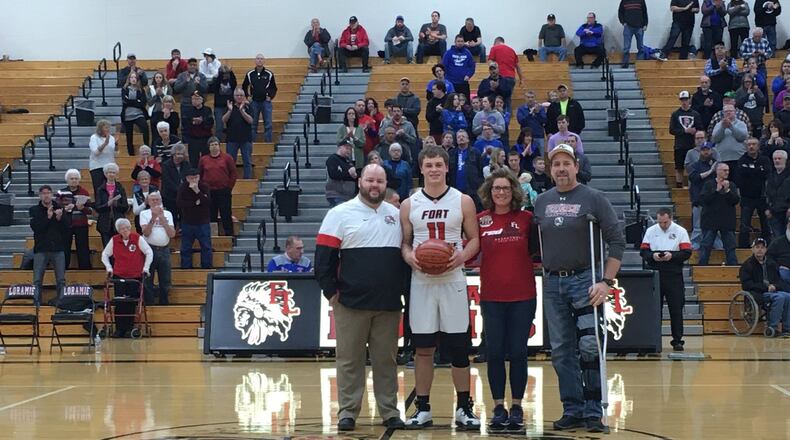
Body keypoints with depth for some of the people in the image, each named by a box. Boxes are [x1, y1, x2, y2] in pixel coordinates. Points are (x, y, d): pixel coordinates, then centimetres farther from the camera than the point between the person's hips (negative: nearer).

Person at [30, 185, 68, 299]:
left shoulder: (60, 209, 7)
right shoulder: (34, 210, 5)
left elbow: (67, 228, 0)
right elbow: (35, 227, -9)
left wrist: (60, 218, -17)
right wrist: (47, 217, -18)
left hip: (58, 249, 1)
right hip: (41, 249, -1)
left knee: (61, 281, 1)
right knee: (37, 281, -2)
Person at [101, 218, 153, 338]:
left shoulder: (137, 239, -7)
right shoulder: (114, 240, -2)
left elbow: (149, 253, -1)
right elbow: (105, 254, 12)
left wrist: (145, 268, -3)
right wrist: (109, 268, 4)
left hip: (135, 276, -1)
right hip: (118, 276, 1)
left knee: (132, 303, -3)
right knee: (119, 303, -3)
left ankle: (129, 328, 6)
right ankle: (119, 329, 4)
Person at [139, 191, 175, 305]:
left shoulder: (167, 214, 8)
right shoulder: (144, 214, 3)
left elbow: (172, 234, -3)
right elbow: (146, 233, -10)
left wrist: (162, 218, -10)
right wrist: (153, 218, -18)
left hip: (164, 250, 2)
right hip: (149, 248, -2)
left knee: (165, 281, 6)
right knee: (148, 281, 1)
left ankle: (164, 304, 17)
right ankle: (148, 305, 7)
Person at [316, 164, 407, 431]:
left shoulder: (396, 215, 12)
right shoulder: (340, 214, 0)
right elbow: (324, 256, -3)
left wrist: (403, 288, 8)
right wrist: (331, 292, -8)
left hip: (389, 304, 3)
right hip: (351, 302, -3)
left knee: (386, 359, 8)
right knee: (349, 359, 3)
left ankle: (390, 411, 15)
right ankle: (347, 412, 10)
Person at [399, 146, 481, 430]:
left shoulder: (463, 201, 2)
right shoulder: (409, 205, 5)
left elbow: (474, 239, 5)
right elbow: (404, 242, 9)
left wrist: (462, 256, -15)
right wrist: (410, 257, -13)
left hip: (453, 281, -1)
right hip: (421, 282, 1)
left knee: (459, 347, 1)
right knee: (423, 348, 4)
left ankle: (464, 408, 12)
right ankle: (423, 409, 14)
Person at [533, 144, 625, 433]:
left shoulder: (594, 199, -3)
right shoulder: (541, 202, 9)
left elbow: (616, 242, -6)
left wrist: (607, 282, -13)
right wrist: (543, 274, 10)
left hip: (584, 280, -4)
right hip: (552, 283, 4)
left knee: (589, 348, -8)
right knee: (562, 352, 7)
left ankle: (593, 412, -1)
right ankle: (573, 410, 15)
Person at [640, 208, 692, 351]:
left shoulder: (680, 231, 2)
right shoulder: (651, 231, 9)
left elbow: (687, 252, -3)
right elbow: (643, 251, 7)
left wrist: (672, 256, -19)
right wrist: (652, 256, -13)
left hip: (674, 275, -2)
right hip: (655, 274, 2)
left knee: (676, 308, -2)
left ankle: (677, 340, 3)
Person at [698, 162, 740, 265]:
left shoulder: (732, 185, 8)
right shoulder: (708, 184, 0)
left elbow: (736, 200, -3)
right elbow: (703, 200, -12)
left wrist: (727, 191, -16)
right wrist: (716, 190, -15)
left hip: (727, 222, 2)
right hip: (710, 221, -2)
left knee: (730, 248, 4)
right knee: (705, 247, -1)